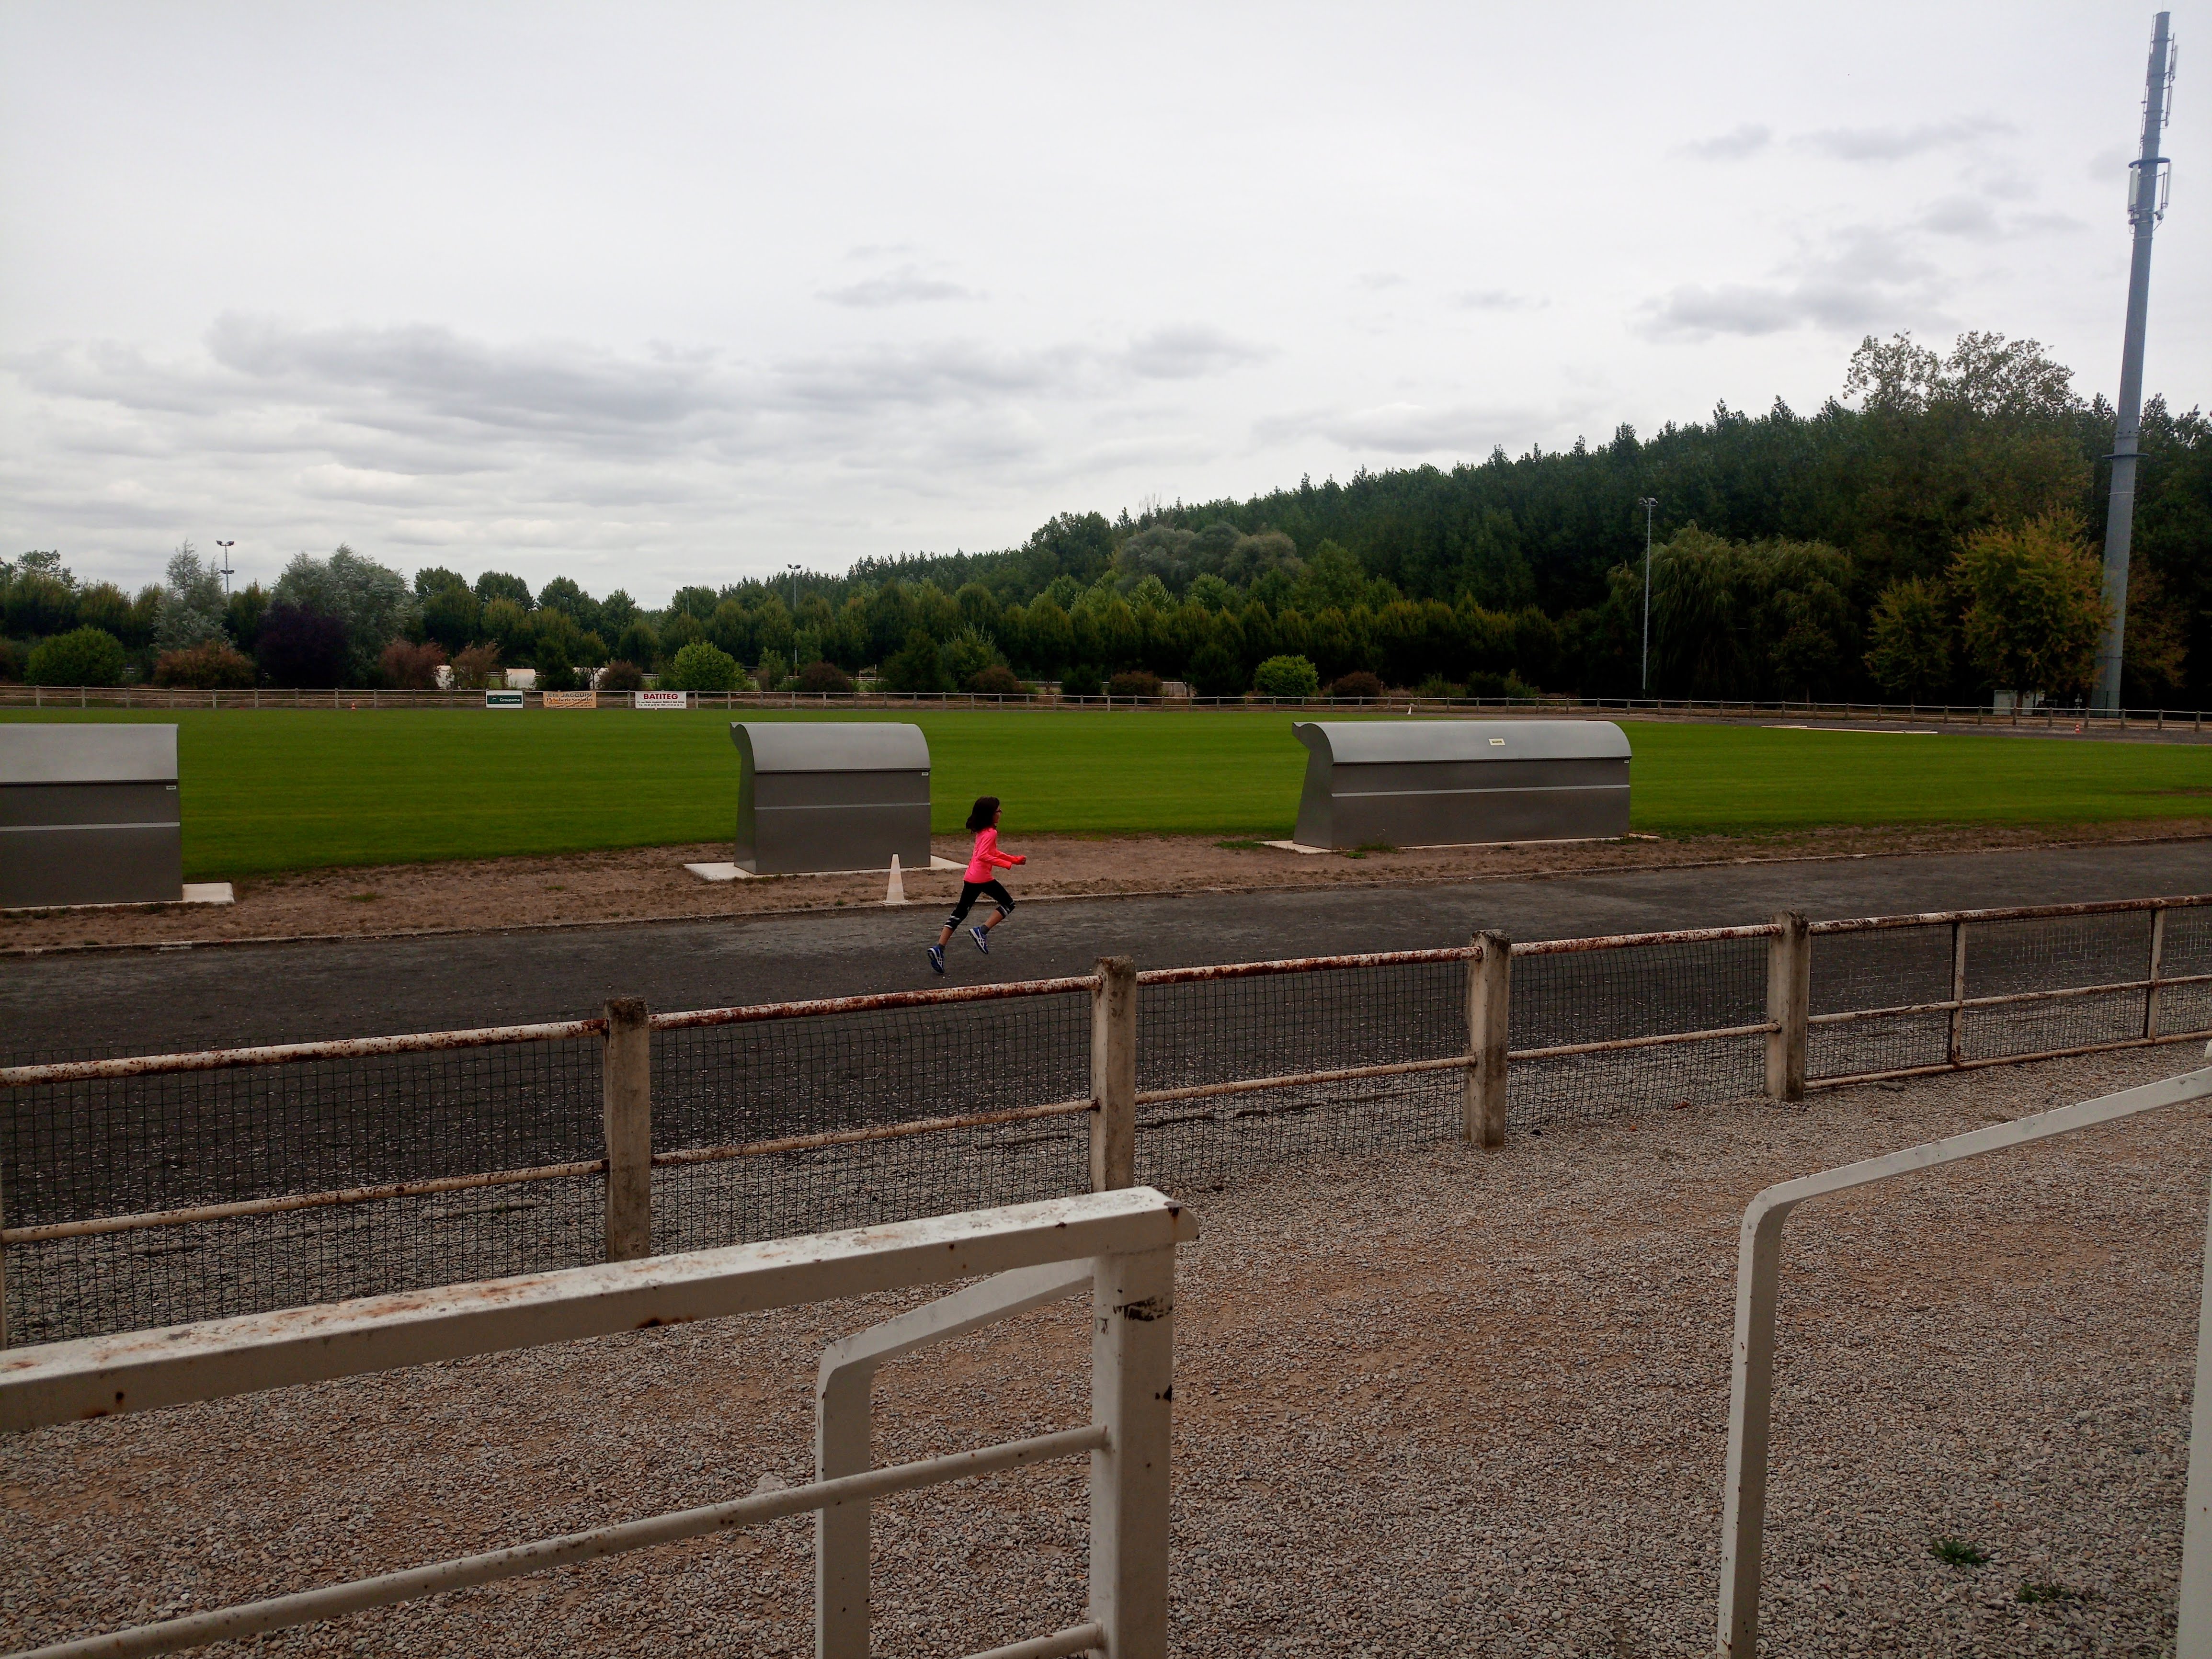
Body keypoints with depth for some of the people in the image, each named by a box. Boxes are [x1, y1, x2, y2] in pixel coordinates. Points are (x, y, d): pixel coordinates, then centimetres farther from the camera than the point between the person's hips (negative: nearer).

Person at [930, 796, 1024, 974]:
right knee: (1008, 904, 7)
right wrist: (1007, 864, -22)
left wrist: (1015, 859, 25)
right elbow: (983, 856, -25)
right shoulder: (990, 833, -13)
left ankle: (939, 948, -2)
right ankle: (982, 932, -4)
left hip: (971, 878, 9)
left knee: (960, 912, 8)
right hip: (983, 878, -9)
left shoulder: (983, 832, 16)